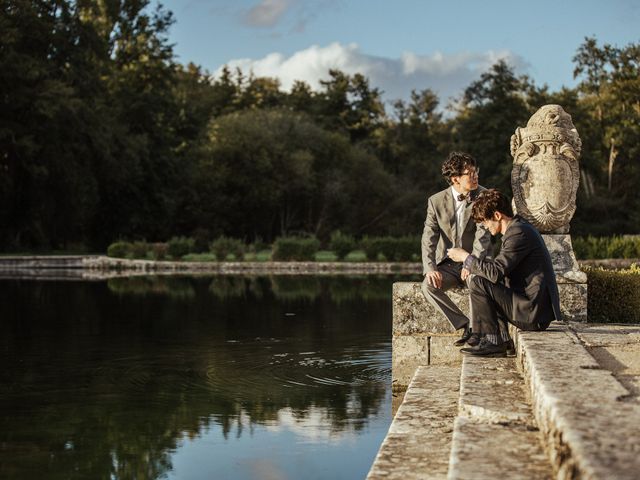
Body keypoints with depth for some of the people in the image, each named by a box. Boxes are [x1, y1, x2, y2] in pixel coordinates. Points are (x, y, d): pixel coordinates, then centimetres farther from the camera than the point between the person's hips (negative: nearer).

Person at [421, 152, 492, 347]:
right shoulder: (436, 201, -3)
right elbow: (429, 238, -7)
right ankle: (465, 325, -12)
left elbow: (483, 235, -15)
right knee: (428, 286, -26)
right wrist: (430, 268, -23)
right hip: (448, 263, 2)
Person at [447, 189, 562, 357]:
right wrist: (472, 264, 11)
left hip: (534, 311, -11)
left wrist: (466, 257, -10)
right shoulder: (519, 227, 15)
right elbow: (502, 269, 21)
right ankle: (502, 341, 15)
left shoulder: (518, 233, -17)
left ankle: (492, 341, -6)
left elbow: (496, 272, -22)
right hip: (537, 306, 11)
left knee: (478, 283, -13)